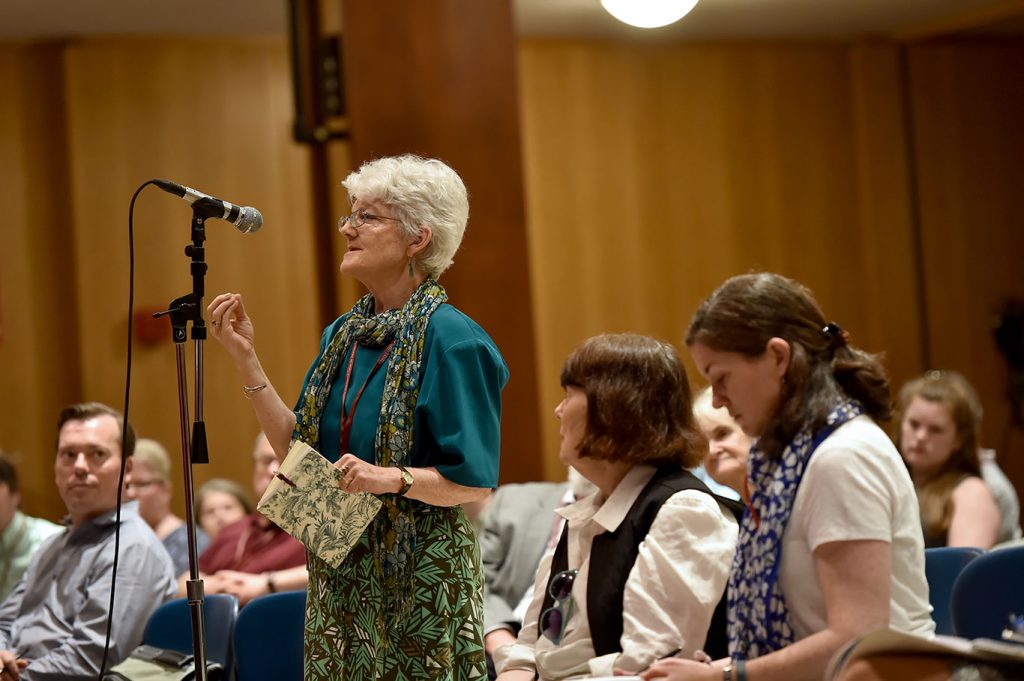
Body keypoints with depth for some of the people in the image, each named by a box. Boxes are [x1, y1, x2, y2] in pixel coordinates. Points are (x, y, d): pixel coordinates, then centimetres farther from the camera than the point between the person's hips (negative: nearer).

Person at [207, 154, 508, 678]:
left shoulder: (449, 338, -13)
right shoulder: (343, 334, 10)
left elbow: (476, 482, -15)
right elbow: (299, 449, 7)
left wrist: (394, 478, -29)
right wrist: (246, 359, 4)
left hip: (421, 576, -7)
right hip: (340, 573, 7)